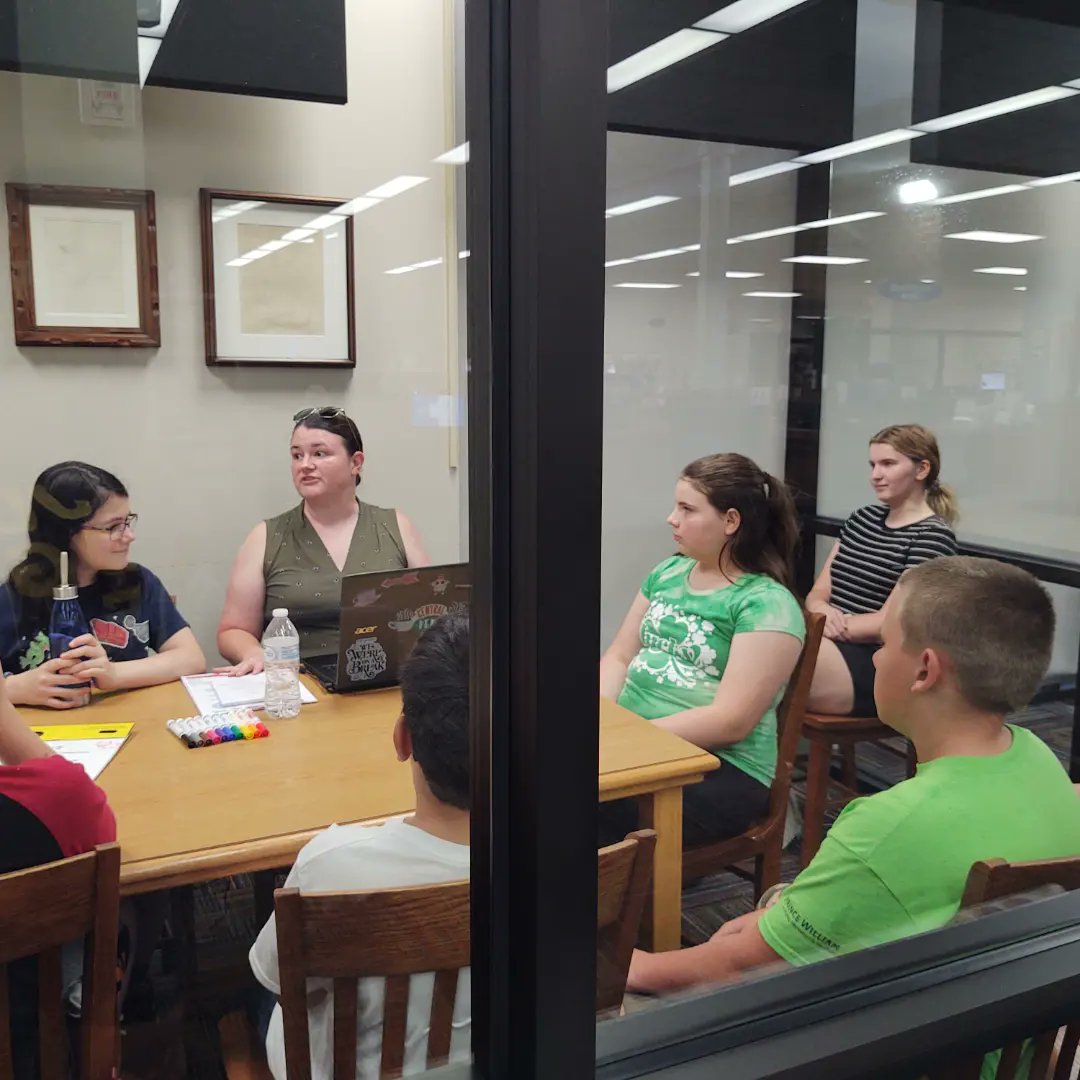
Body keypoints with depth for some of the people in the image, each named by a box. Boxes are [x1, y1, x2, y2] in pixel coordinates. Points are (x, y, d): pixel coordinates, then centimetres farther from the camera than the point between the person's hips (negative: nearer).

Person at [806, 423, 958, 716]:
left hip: (877, 665, -7)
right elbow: (819, 591, 12)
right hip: (830, 644, 7)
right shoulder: (862, 518, 18)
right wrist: (822, 611, -10)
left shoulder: (933, 536, -4)